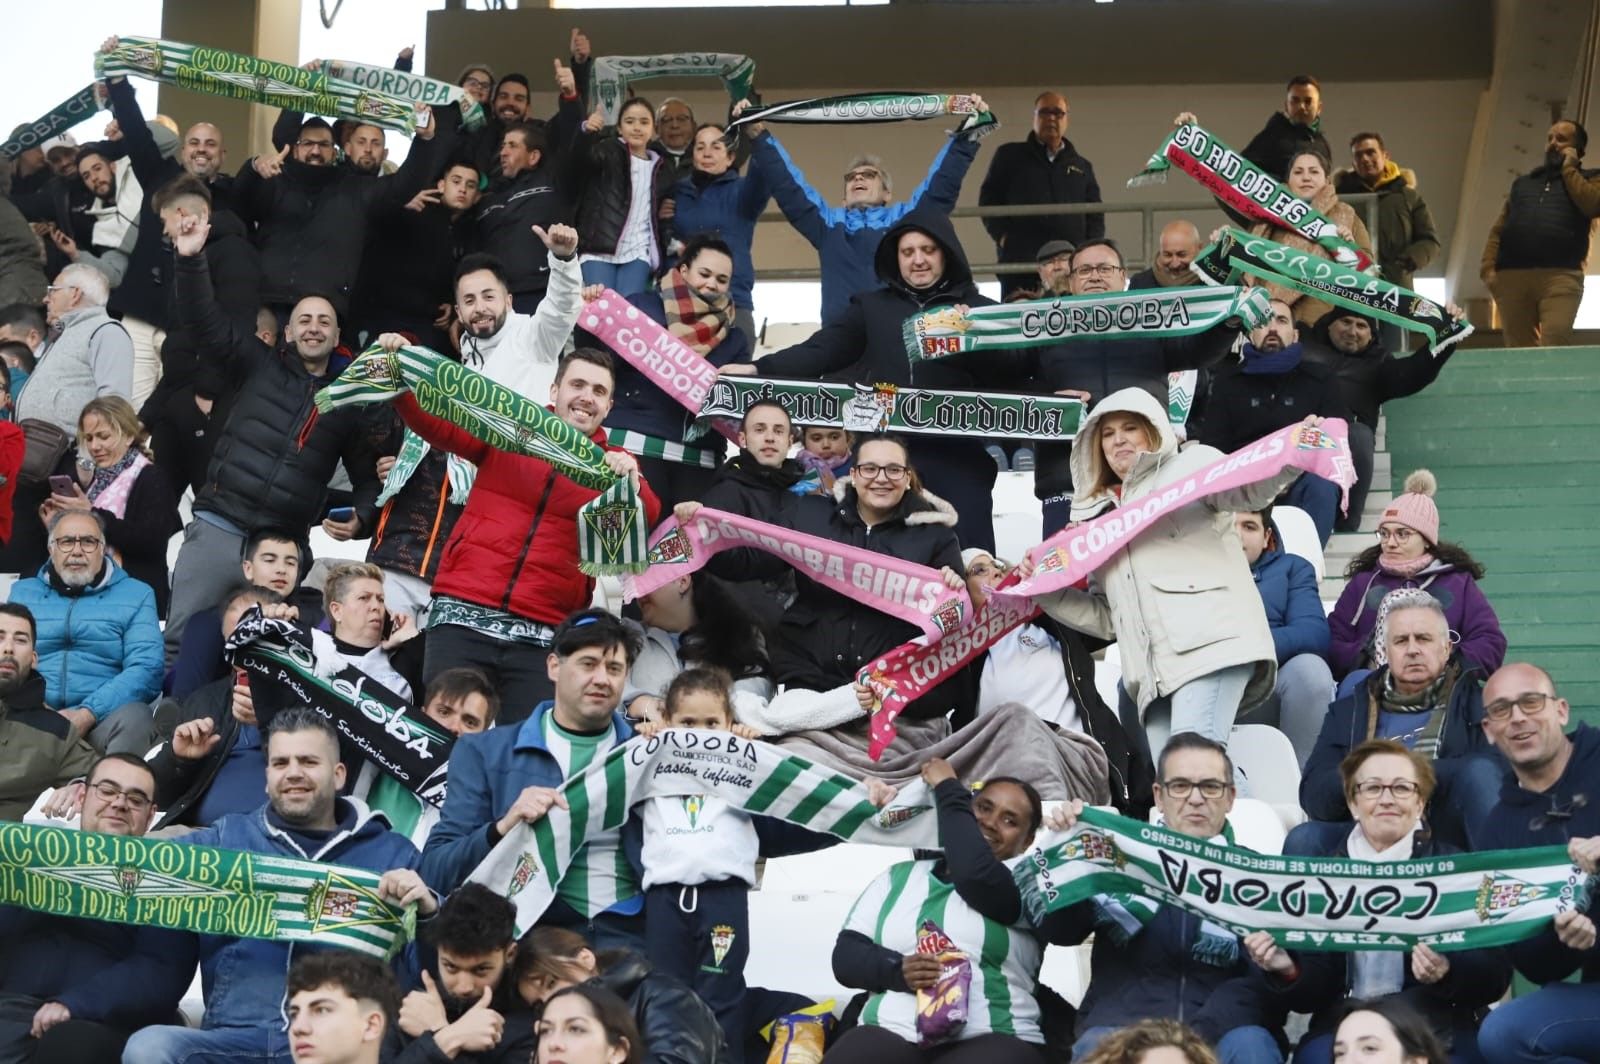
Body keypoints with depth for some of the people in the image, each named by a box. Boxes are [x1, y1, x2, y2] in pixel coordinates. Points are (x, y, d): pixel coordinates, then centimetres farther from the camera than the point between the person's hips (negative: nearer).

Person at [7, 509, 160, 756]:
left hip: (102, 716, -1)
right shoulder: (22, 593, 21)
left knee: (133, 719, -35)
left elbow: (146, 669, 0)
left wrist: (87, 714, -15)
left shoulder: (136, 595, 13)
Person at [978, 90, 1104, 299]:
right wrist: (1003, 237, -4)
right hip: (1020, 259, -2)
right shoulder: (1009, 155, 16)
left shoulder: (1082, 166, 24)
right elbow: (989, 200, 11)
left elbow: (1095, 214, 22)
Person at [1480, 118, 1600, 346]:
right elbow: (1498, 229, 21)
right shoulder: (1523, 183, 29)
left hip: (1560, 277, -4)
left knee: (1554, 353, -20)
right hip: (1512, 277, 4)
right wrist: (1488, 267, 4)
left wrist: (1569, 167, 6)